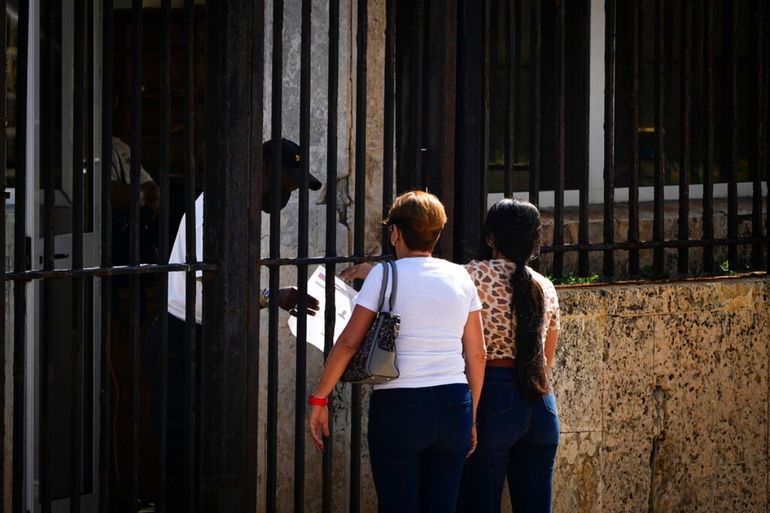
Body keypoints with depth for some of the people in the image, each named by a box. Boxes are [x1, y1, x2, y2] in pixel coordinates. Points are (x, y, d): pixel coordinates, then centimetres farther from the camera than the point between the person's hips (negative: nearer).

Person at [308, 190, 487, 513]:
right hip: (453, 404, 4)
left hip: (397, 406, -4)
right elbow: (476, 354, 9)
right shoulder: (459, 278, 7)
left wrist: (319, 400, -1)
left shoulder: (385, 276, -3)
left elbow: (348, 343, -7)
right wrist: (471, 418, 17)